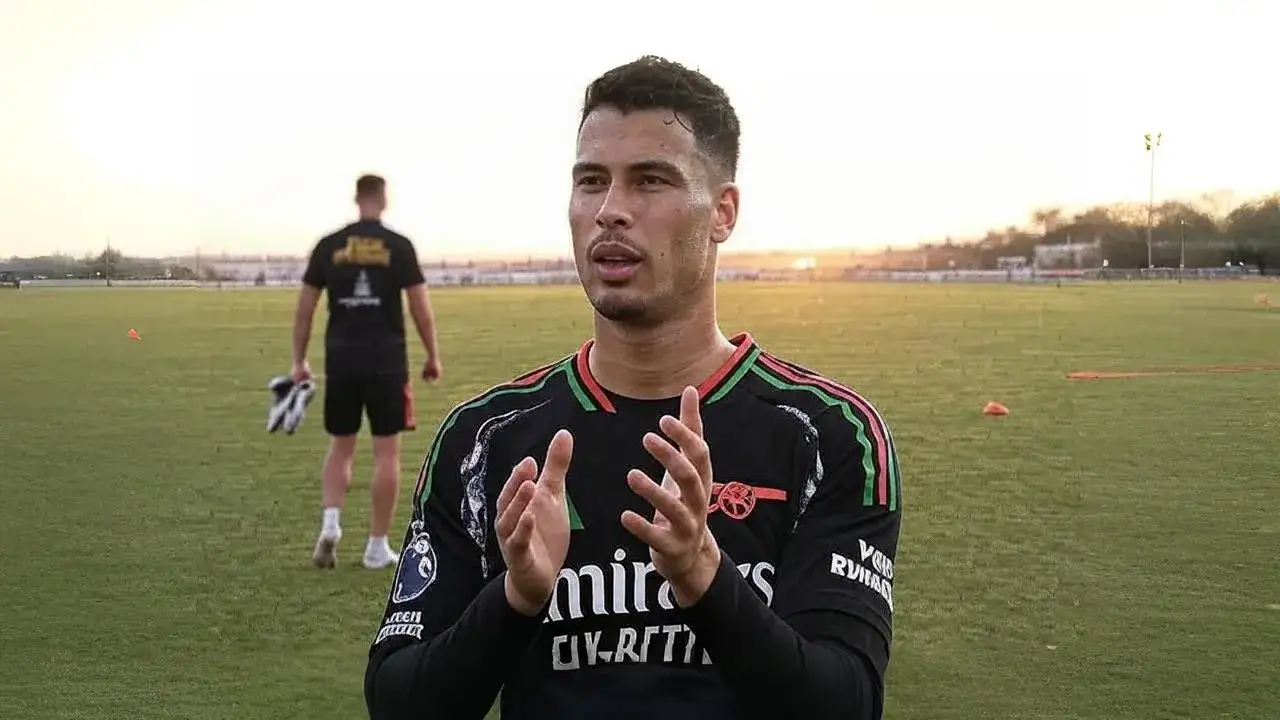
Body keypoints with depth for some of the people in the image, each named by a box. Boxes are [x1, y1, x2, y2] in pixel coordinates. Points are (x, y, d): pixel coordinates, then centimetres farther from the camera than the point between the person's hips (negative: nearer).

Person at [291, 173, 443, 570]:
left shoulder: (328, 246, 3)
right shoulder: (399, 246, -3)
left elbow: (304, 308, 4)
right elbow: (421, 308, -4)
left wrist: (299, 361, 12)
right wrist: (433, 356, 7)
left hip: (341, 361, 2)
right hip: (386, 362, -2)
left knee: (340, 446, 17)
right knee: (386, 452, 5)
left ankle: (330, 524, -2)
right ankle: (378, 546, 8)